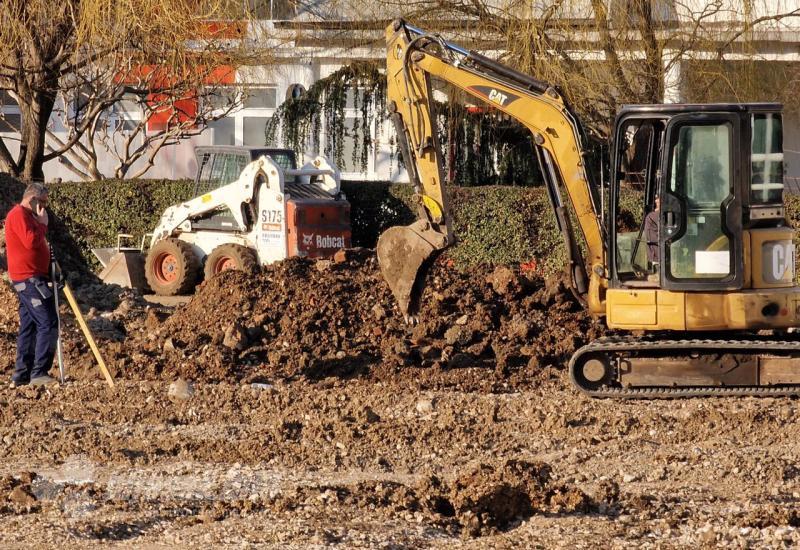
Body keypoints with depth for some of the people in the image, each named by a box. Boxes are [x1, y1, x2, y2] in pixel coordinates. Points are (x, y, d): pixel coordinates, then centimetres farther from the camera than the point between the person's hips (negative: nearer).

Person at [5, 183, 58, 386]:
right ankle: (39, 373, -17)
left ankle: (21, 374, 11)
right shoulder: (19, 215, -12)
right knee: (48, 324, -14)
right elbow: (31, 241, -24)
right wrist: (42, 223, -13)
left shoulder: (27, 216, 20)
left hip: (29, 279, 11)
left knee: (29, 327, 10)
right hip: (29, 278, -11)